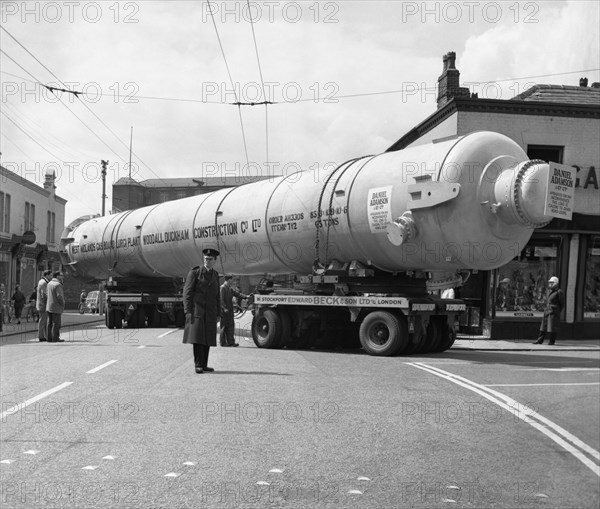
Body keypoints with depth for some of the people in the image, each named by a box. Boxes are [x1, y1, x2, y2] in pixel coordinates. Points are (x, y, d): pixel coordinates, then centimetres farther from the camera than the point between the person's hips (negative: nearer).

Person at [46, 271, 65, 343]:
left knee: (50, 323, 11)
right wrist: (63, 304, -6)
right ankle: (55, 338, -2)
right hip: (56, 307, -8)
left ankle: (49, 338, 13)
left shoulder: (49, 283, 10)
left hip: (49, 307, 8)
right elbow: (59, 296, -22)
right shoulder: (58, 285, -16)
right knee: (56, 323, -3)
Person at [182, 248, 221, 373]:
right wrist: (188, 311, -14)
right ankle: (198, 365, -11)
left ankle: (204, 365, 5)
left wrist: (218, 313, 12)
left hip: (210, 312, 5)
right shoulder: (194, 273, -1)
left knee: (207, 338, 2)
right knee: (197, 337, -11)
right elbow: (187, 293, -5)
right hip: (196, 310, -5)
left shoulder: (215, 275, 15)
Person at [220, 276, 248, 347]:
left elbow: (237, 294, 17)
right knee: (224, 326, -4)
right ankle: (223, 342, 1)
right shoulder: (222, 288, -10)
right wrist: (224, 308, -21)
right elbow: (221, 299, -15)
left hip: (229, 310, 9)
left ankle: (231, 342, 10)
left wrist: (246, 296, 6)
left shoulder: (230, 288, 17)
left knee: (231, 325, 7)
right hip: (224, 310, -9)